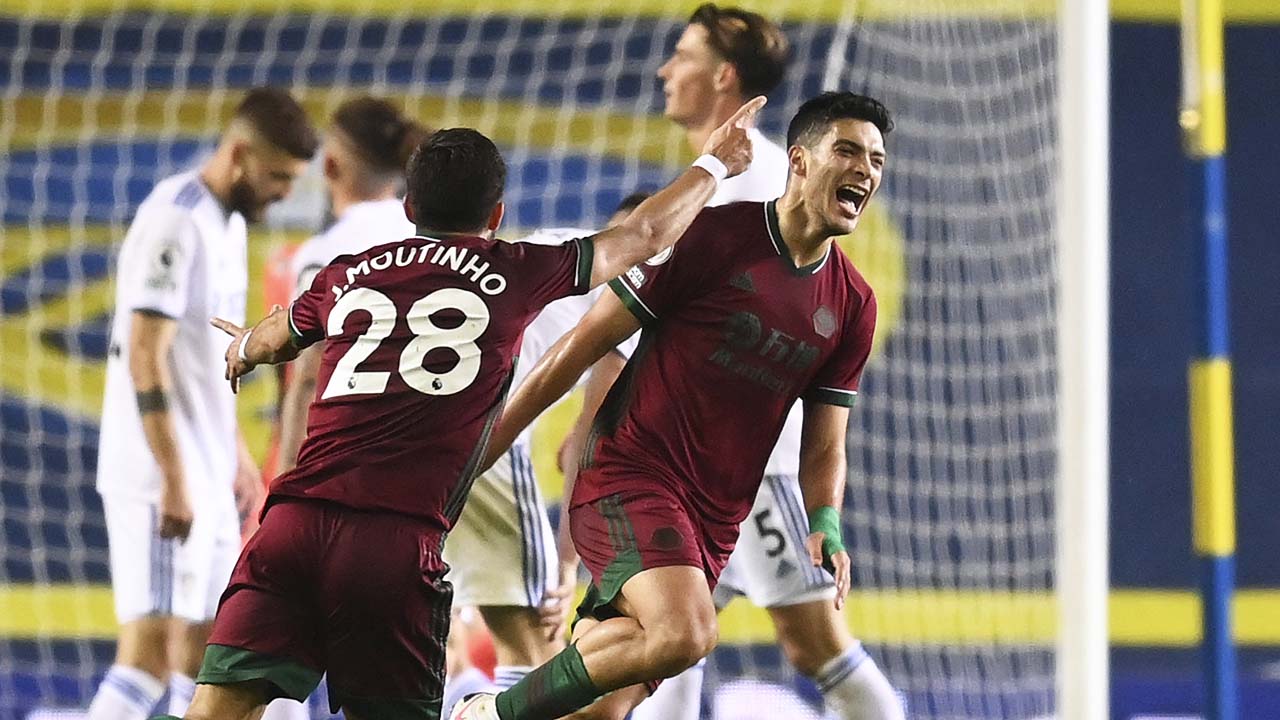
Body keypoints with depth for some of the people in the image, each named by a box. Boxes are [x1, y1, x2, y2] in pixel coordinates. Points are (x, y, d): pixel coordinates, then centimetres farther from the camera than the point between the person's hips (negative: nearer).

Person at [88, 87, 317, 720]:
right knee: (152, 651, -15)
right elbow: (144, 355, -21)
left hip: (207, 477, 10)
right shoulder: (175, 222, -16)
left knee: (202, 659, 11)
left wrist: (235, 452, 24)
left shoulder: (228, 223, 14)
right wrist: (174, 478, -23)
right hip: (161, 480, -10)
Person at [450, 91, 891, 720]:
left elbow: (823, 448, 15)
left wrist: (825, 528, -6)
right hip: (630, 475, -6)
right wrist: (483, 447, -3)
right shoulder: (711, 236, -7)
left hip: (714, 525, 6)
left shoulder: (853, 307, 10)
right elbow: (587, 342, -3)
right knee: (684, 633, -30)